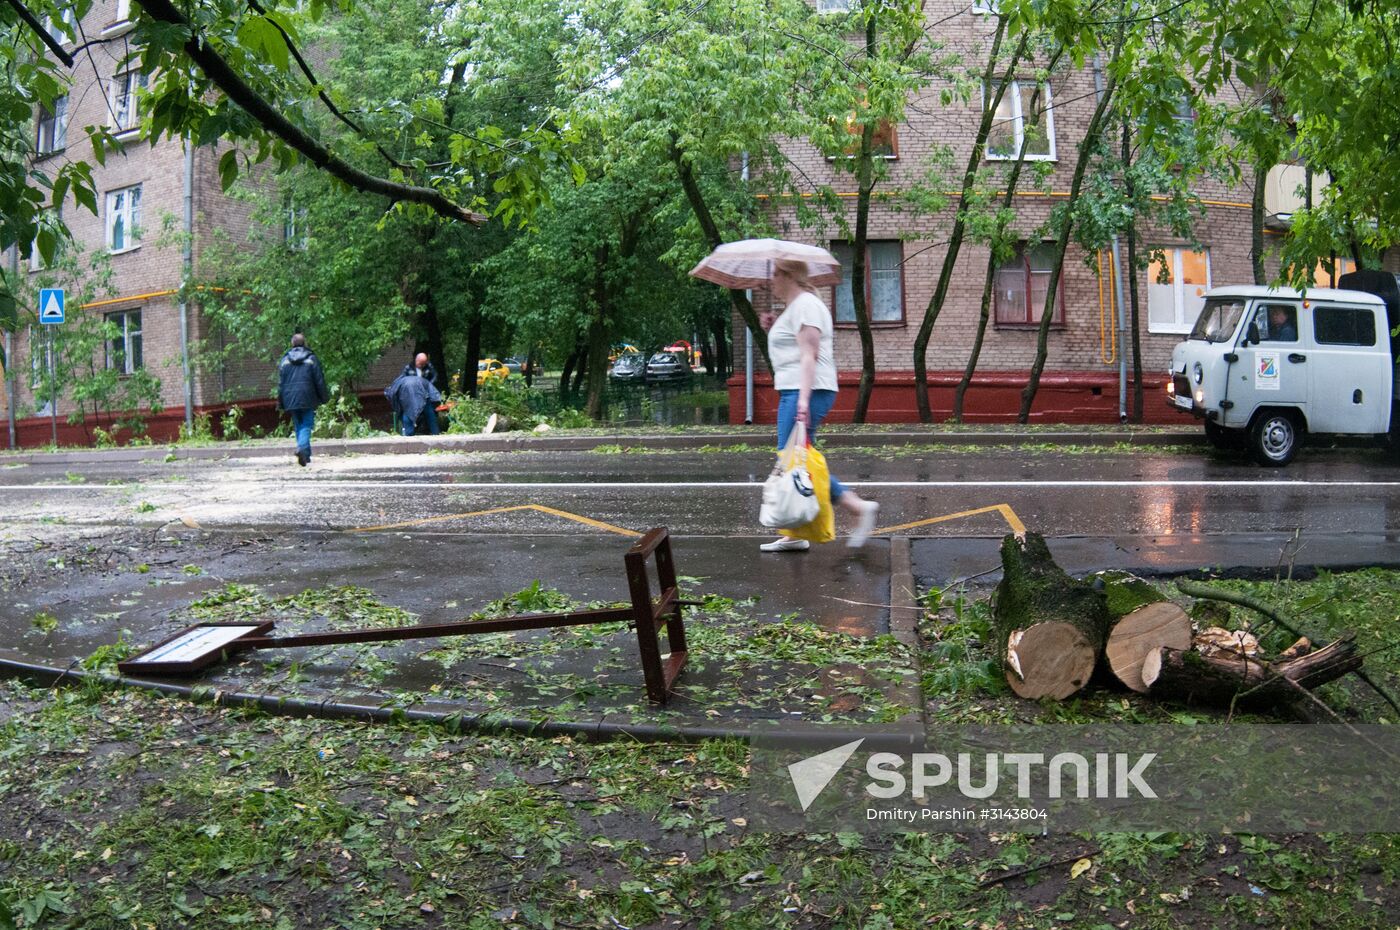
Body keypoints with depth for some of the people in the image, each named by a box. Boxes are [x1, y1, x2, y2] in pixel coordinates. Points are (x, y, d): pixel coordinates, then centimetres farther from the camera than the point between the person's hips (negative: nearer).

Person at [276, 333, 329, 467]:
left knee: (298, 426, 12)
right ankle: (302, 448, -28)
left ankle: (306, 456, 11)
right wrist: (324, 397, 9)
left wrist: (280, 402, 12)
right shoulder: (311, 359, -1)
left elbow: (280, 383, 7)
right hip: (307, 399, -3)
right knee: (306, 425, -2)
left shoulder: (285, 360, 5)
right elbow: (319, 380, -1)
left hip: (291, 399, 3)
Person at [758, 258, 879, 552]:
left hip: (807, 390, -11)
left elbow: (809, 355, -21)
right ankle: (795, 535, 12)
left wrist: (803, 399, -28)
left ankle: (859, 506, -11)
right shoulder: (795, 305, 21)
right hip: (795, 390, 11)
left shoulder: (804, 304, -11)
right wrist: (773, 328, 17)